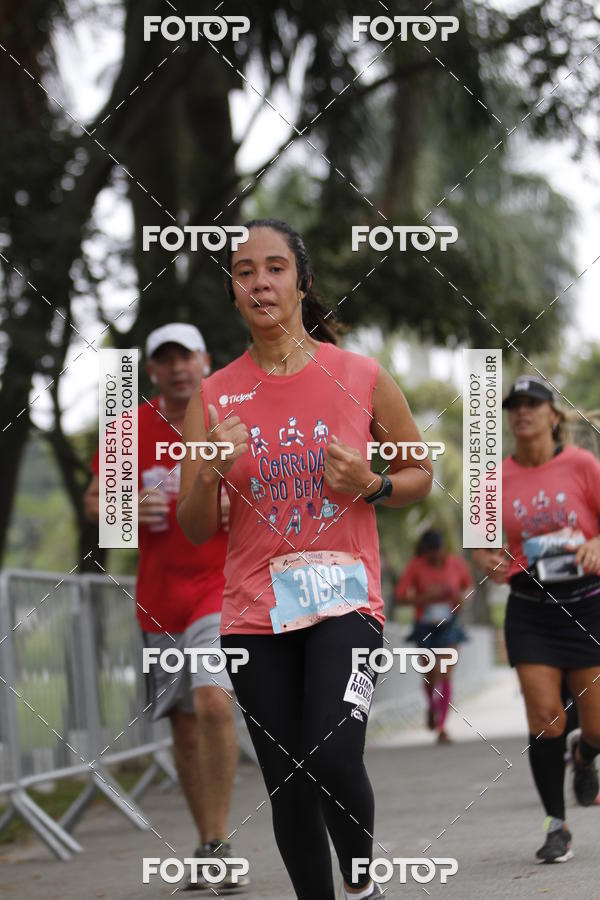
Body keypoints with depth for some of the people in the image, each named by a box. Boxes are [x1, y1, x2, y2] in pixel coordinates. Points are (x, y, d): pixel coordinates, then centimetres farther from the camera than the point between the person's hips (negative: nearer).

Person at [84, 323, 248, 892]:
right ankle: (207, 848, 21)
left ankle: (217, 845, -16)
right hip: (158, 598, 3)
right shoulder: (131, 430, 3)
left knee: (214, 701, -23)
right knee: (184, 727, 8)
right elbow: (93, 500, 10)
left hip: (222, 585, -3)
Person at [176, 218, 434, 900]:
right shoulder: (213, 396, 4)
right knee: (289, 789, 3)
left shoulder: (361, 377, 1)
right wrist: (210, 471, -15)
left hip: (345, 598, -2)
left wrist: (370, 485, -9)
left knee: (333, 758, -22)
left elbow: (420, 476, 13)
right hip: (255, 611, 2)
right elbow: (193, 529, 6)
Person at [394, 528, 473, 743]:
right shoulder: (416, 566, -8)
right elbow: (400, 595, -8)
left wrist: (463, 597, -8)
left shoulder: (456, 563, -3)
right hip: (425, 627, 0)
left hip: (449, 626, 0)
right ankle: (432, 707, 35)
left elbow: (469, 585, 14)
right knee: (431, 675, 0)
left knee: (445, 676, -9)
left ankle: (441, 727, -5)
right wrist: (426, 598, -21)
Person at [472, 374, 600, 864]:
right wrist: (488, 562, -12)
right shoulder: (497, 479, 2)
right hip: (531, 611, 1)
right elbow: (483, 543, 10)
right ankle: (557, 825, 1)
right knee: (544, 714, -9)